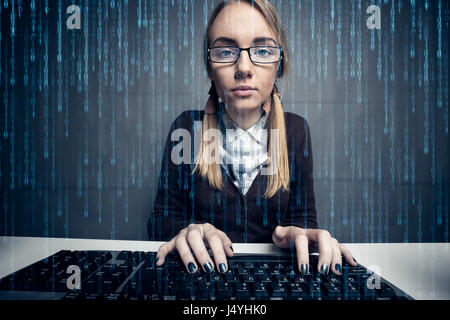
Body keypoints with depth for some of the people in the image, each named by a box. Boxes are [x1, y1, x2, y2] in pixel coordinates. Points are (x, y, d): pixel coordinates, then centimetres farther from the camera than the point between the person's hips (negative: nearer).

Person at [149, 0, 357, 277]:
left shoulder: (296, 130, 0)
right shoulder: (186, 127, -5)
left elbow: (303, 217, 3)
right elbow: (162, 220, -2)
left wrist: (300, 234, -21)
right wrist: (187, 232, -25)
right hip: (205, 273, 0)